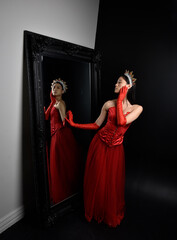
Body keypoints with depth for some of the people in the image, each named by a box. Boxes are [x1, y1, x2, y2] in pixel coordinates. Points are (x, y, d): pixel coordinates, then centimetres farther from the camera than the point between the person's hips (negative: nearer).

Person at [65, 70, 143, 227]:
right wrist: (74, 124, -1)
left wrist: (120, 100, -12)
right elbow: (96, 125, 4)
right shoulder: (108, 104, 2)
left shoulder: (137, 108, -3)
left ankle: (111, 215, 39)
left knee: (112, 182, 10)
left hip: (115, 148, -1)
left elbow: (121, 122, -21)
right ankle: (95, 212, 38)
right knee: (96, 179, 11)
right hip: (99, 143, 2)